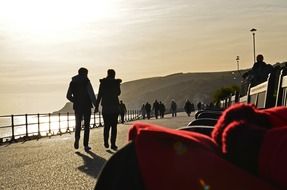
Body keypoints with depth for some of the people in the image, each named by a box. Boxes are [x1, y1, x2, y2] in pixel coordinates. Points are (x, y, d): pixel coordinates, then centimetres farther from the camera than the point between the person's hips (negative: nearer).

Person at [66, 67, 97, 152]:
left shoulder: (73, 82, 7)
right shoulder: (86, 81, -7)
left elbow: (68, 96, 8)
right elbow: (91, 94, -13)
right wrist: (96, 105, -6)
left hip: (77, 107, 3)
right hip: (86, 106, -3)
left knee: (78, 125, 16)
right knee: (86, 126, 5)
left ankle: (77, 139, -11)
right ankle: (86, 145, 3)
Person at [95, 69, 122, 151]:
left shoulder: (103, 83, 1)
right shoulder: (116, 82, -2)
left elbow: (99, 95, -1)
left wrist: (97, 106, 3)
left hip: (105, 106, 2)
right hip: (114, 106, -2)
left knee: (106, 126, 12)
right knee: (114, 126, 1)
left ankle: (106, 142, 9)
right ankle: (113, 144, -3)